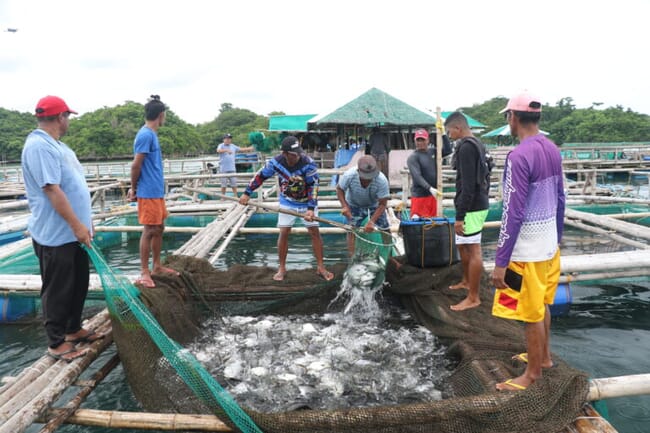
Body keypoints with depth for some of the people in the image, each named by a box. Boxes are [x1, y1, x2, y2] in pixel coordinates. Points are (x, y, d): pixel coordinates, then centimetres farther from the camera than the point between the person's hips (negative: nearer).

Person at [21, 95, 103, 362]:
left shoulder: (54, 144, 15)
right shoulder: (39, 146, -18)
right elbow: (52, 190, -24)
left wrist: (84, 221, 21)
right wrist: (77, 225, -23)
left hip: (72, 231, 10)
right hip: (55, 235, -10)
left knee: (79, 284, 18)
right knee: (58, 290, 2)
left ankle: (73, 329, 33)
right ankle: (57, 343, 15)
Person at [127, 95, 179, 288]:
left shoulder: (150, 134, 14)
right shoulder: (146, 135, -16)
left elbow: (138, 165, 15)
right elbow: (136, 165, -17)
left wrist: (134, 188, 11)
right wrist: (134, 189, -5)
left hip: (157, 191, 9)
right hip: (149, 192, -9)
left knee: (159, 228, 14)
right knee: (149, 231, -4)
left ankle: (157, 267, 25)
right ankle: (144, 273, 4)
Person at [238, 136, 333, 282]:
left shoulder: (308, 163, -28)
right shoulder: (276, 162, -21)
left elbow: (313, 186, -23)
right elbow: (261, 176, -5)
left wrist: (311, 208, -32)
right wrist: (247, 193, -3)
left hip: (307, 201, -1)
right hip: (287, 202, 2)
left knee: (315, 232, -3)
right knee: (284, 233, 0)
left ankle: (320, 267, 9)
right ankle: (282, 268, 14)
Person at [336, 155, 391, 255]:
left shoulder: (382, 180, -37)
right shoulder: (349, 175, -36)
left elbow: (382, 204, -29)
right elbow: (339, 189, -15)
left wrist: (371, 222, -37)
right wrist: (344, 206, -29)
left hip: (375, 205, 0)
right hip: (354, 204, 0)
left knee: (385, 230, -2)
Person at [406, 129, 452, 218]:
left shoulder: (433, 151, 11)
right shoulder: (412, 158, -8)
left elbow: (448, 150, 1)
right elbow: (417, 176, -19)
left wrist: (443, 134, -5)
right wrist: (430, 188, -30)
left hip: (434, 194, 6)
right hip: (420, 196, -6)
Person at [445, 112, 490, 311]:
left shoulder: (466, 147, -17)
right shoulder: (477, 145, 14)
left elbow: (468, 186, -23)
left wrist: (460, 216, -21)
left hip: (471, 207, -10)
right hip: (480, 203, 10)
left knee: (473, 250, -4)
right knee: (462, 244, 22)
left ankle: (473, 298, 4)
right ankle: (467, 281, 38)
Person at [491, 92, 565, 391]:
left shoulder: (519, 156, -23)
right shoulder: (552, 150, 4)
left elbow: (513, 214, -24)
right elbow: (560, 200, 12)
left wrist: (501, 262, -19)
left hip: (527, 251, -9)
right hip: (549, 244, 9)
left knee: (531, 313, 6)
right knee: (541, 305, 23)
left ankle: (532, 375, 21)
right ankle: (543, 356, 41)